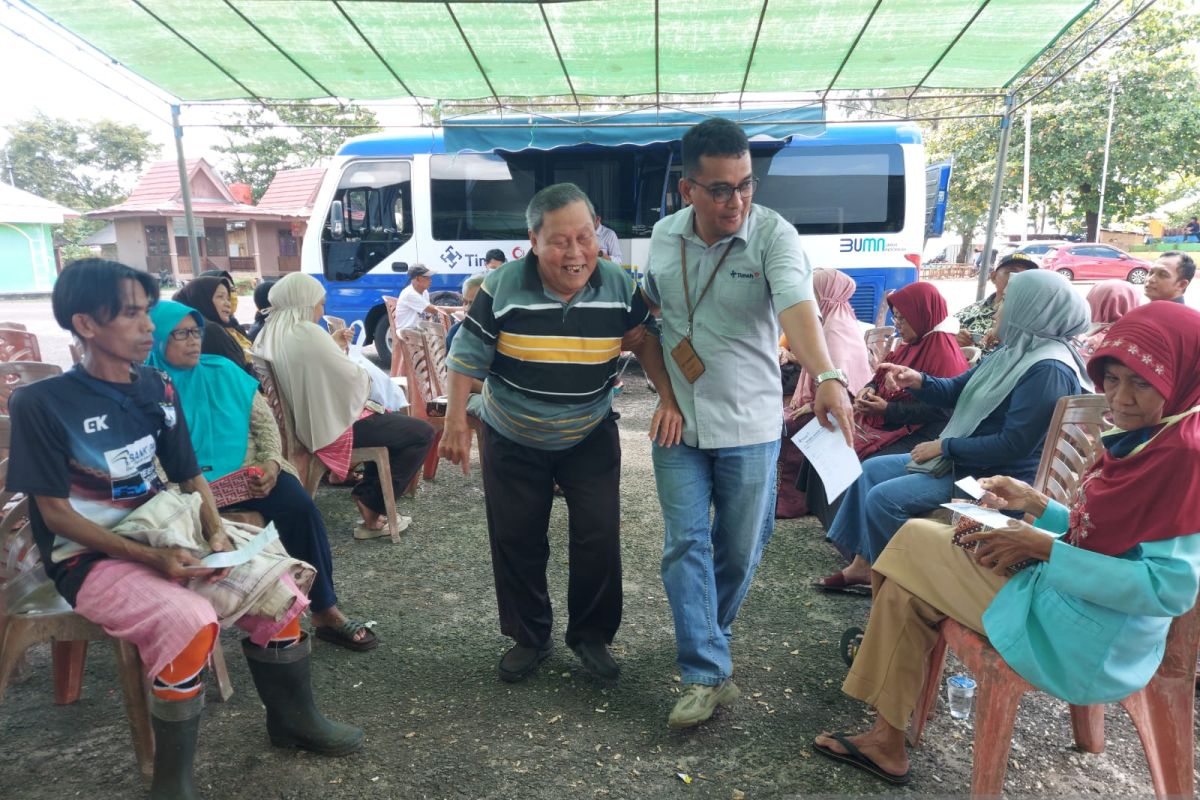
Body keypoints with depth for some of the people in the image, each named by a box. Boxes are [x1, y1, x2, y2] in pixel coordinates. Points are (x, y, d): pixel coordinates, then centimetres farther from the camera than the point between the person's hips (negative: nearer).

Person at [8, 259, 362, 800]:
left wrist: (215, 533, -12)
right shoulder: (41, 402, -14)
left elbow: (189, 477, 7)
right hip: (89, 557, -6)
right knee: (189, 620, -32)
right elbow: (55, 512, -14)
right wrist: (150, 558, -23)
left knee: (278, 592, -7)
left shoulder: (157, 389, 3)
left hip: (165, 538, 6)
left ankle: (292, 719, 19)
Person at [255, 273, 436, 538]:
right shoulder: (308, 333, -22)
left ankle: (366, 493, 22)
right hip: (334, 426, -10)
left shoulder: (270, 334, 7)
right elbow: (352, 377, -20)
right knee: (422, 433, -3)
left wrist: (334, 346, 11)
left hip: (305, 423, 10)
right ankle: (372, 509, 1)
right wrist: (366, 376, 1)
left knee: (391, 420, 29)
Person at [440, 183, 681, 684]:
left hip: (591, 437, 1)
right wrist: (456, 422, -12)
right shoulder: (501, 289, -17)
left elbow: (646, 341, 0)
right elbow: (466, 357, -9)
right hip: (512, 441, 0)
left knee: (599, 537, -1)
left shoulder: (620, 288, -12)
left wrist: (668, 398, -13)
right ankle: (529, 638, 29)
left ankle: (591, 635, 23)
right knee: (516, 541, 8)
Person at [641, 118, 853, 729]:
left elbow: (797, 305, -32)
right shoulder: (664, 235, 0)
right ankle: (707, 674, 9)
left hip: (748, 424, -2)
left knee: (739, 548, 12)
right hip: (677, 420, 3)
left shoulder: (773, 234, -14)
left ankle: (710, 637, 39)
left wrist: (826, 376, -49)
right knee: (685, 544, -1)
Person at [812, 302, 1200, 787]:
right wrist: (1036, 505, 3)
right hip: (1060, 594, 9)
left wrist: (1043, 548, -24)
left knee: (913, 542, -2)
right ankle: (887, 741, 20)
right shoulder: (1141, 439, 7)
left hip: (1087, 638, -9)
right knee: (908, 590, 10)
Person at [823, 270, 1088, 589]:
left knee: (883, 498, -20)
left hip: (995, 479, -11)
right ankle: (865, 562, 10)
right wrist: (918, 381, -7)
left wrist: (945, 446, -17)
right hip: (962, 458, 11)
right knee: (871, 469, 8)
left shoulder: (1049, 370, -23)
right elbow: (957, 392, 14)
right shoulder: (1014, 351, 9)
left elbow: (1014, 445, -26)